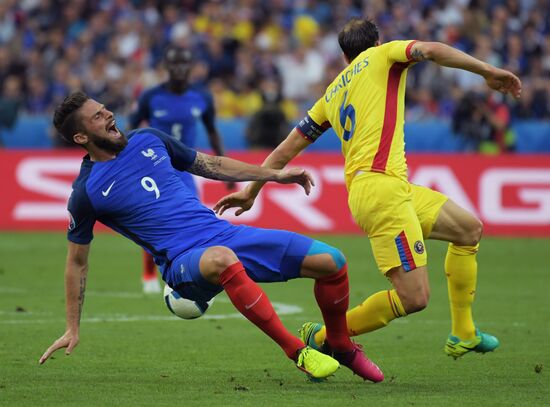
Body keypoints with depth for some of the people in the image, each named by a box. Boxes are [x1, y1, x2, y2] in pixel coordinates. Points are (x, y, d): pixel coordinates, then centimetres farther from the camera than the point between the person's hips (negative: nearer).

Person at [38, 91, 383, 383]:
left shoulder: (148, 140, 11)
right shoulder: (86, 192, -3)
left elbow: (209, 165, 24)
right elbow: (77, 261, 7)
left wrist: (273, 174, 20)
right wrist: (73, 330, 7)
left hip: (225, 234, 6)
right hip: (185, 263, -6)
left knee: (331, 261, -6)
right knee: (221, 259, -44)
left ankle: (341, 346, 20)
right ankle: (296, 350, -34)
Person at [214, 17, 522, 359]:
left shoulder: (332, 94, 24)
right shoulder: (382, 56, 8)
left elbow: (287, 149, 24)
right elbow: (432, 50, -11)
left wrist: (251, 191, 31)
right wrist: (488, 72, -10)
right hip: (382, 186, -8)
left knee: (470, 229, 22)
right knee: (414, 297, -13)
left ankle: (463, 335, 25)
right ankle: (321, 338, -3)